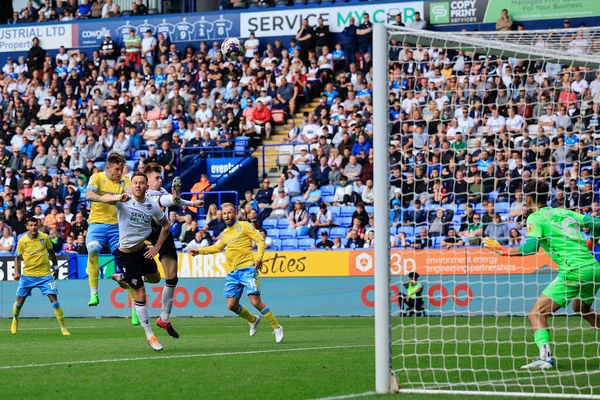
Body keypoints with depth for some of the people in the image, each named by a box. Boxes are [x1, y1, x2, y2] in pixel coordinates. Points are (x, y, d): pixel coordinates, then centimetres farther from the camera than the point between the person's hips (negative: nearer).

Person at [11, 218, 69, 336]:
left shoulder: (44, 237, -4)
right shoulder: (22, 241, -5)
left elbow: (51, 253, 11)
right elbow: (18, 257, 7)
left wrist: (56, 267, 13)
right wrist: (16, 272, -5)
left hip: (45, 275, -1)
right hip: (27, 275, 1)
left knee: (54, 300, -10)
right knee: (19, 301, 5)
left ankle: (64, 329, -5)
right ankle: (15, 320, 37)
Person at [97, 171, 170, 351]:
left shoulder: (153, 206, -5)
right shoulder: (124, 201, -18)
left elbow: (165, 226, 11)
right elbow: (102, 198, -37)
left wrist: (157, 247, 1)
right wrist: (118, 198, -58)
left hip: (143, 250, 6)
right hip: (126, 255, -6)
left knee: (155, 278, 27)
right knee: (140, 295, -4)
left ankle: (122, 277, 50)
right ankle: (150, 336, 6)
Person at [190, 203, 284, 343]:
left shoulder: (244, 226, -1)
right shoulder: (225, 233, 19)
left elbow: (260, 240, -6)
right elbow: (217, 247, 36)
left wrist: (259, 258, -18)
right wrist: (200, 251, 31)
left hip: (247, 268, -7)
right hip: (233, 272, 7)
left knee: (256, 302, -16)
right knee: (231, 305, 1)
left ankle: (277, 328, -4)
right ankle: (253, 320, 28)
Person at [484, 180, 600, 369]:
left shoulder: (536, 217, 2)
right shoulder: (565, 212, 20)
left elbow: (531, 247, -12)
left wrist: (504, 251, -1)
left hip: (574, 271, -7)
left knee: (536, 314, -6)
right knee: (582, 309, 35)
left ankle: (545, 356, -26)